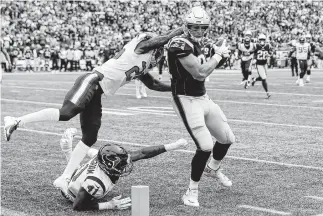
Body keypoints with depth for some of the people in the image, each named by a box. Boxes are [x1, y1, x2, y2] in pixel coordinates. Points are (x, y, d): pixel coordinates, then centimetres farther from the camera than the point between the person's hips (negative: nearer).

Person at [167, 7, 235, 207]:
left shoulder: (196, 43, 9)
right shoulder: (180, 45, -20)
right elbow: (200, 73, -25)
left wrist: (219, 57, 6)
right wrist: (218, 55, -13)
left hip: (203, 98, 9)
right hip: (187, 101, -9)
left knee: (227, 138, 18)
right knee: (206, 147, -17)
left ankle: (213, 169, 47)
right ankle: (192, 192, 0)